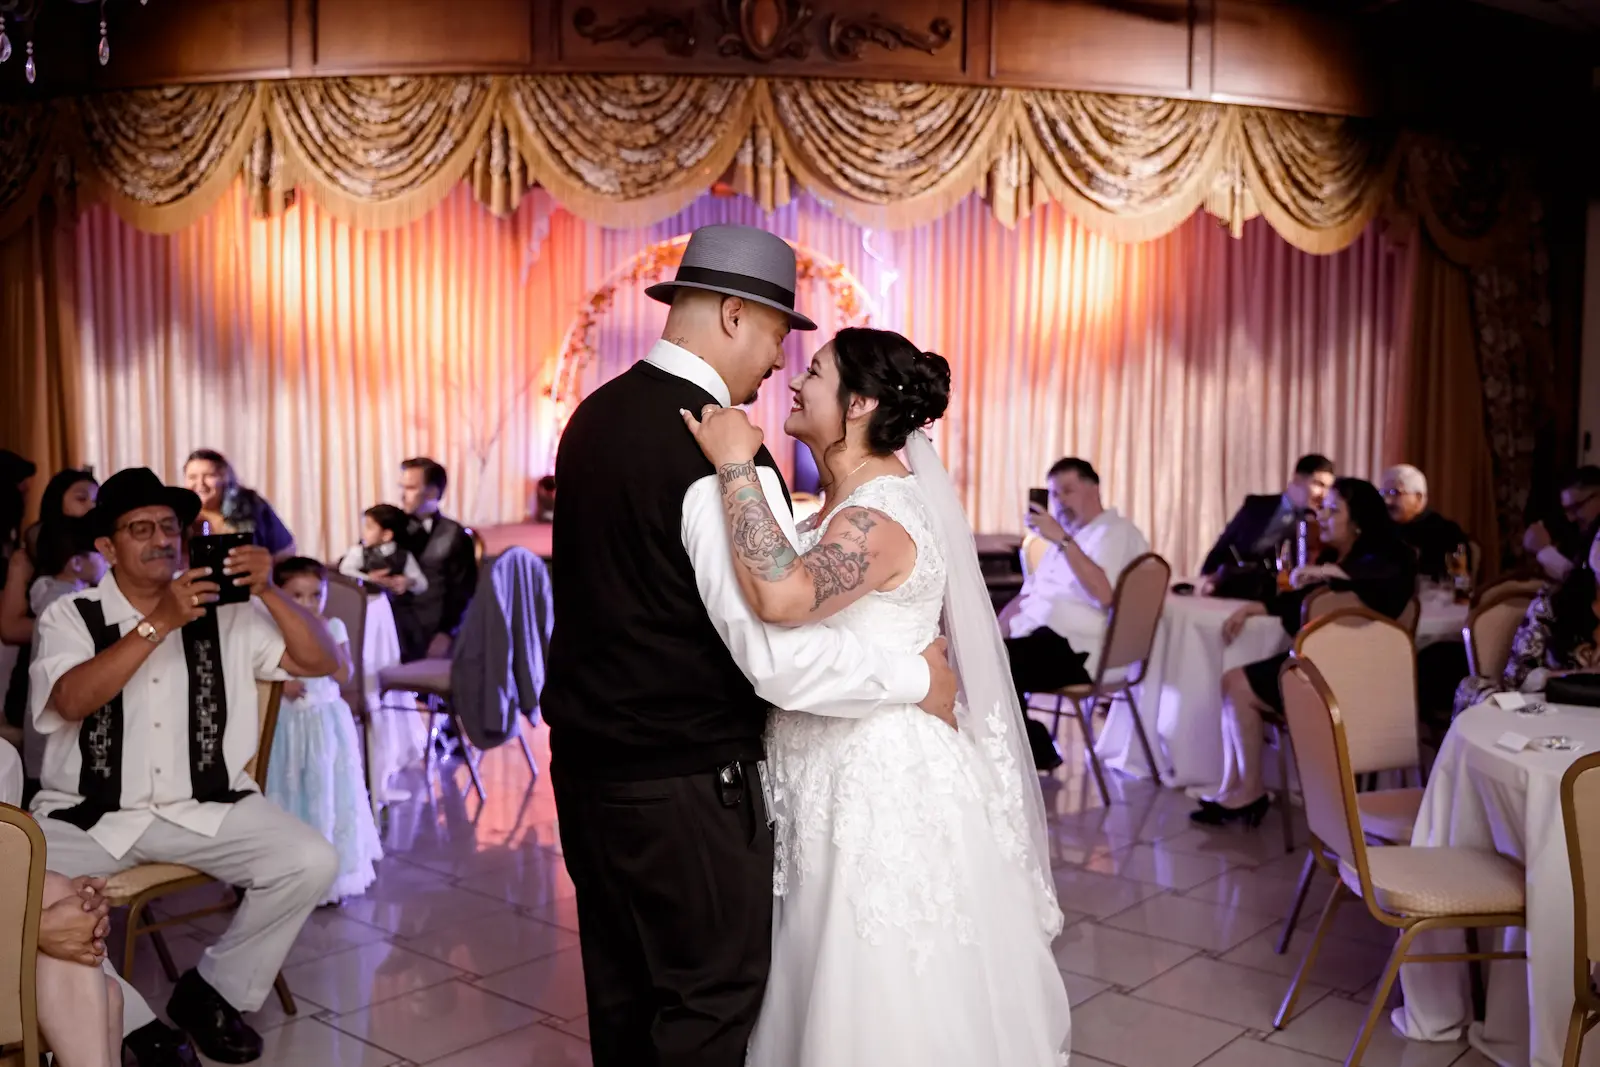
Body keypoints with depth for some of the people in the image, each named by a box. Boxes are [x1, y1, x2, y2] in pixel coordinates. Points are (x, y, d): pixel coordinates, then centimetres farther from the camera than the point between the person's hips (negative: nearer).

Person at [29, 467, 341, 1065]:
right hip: (88, 815, -1)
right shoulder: (70, 617, 1)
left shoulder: (227, 613, 4)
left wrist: (268, 591, -17)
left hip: (206, 808, 1)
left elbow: (322, 662, -3)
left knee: (312, 862, -20)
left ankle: (213, 992, 5)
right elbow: (72, 700, -19)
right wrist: (160, 622, -27)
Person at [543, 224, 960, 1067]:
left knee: (622, 995, 21)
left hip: (587, 759, 9)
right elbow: (784, 659, -26)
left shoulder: (594, 415, 6)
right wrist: (916, 678, -11)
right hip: (683, 785, -9)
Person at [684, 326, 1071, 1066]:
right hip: (837, 773, 10)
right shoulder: (849, 504, 9)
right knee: (843, 993, 21)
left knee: (886, 1006, 5)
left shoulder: (880, 515, -23)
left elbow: (782, 596, -41)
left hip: (881, 783, -10)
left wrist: (736, 466, -33)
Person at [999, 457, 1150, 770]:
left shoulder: (1116, 532, -3)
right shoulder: (1069, 539, 26)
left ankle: (1034, 756, -7)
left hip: (1074, 648, -9)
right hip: (1035, 637, 9)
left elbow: (1103, 594, -22)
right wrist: (996, 636, 6)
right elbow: (1027, 595, 25)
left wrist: (1062, 540, -23)